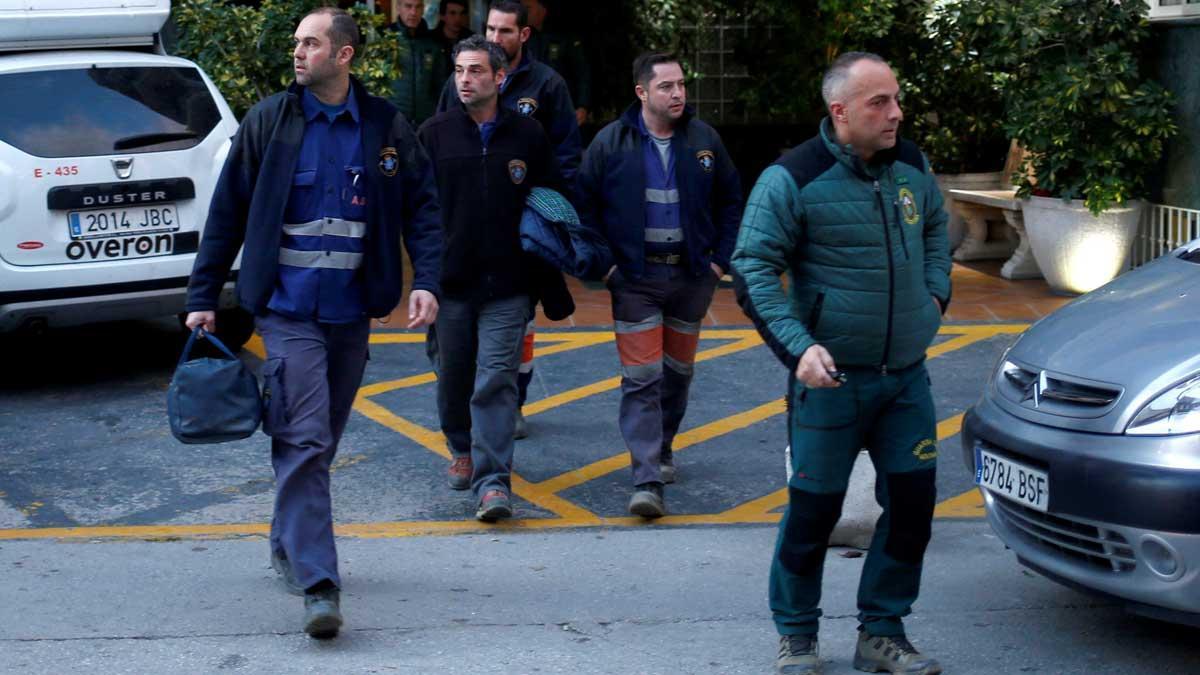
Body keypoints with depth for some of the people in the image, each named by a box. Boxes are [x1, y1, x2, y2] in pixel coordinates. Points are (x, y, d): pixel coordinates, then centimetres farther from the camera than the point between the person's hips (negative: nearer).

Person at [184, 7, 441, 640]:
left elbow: (421, 207, 6)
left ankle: (289, 545, 34)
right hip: (287, 309, -3)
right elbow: (227, 213, 3)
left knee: (321, 440, 15)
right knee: (304, 440, -13)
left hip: (351, 313, 3)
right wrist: (202, 297, 2)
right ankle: (317, 583, -14)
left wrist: (427, 281, -8)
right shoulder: (269, 121, 0)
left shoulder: (386, 126, 3)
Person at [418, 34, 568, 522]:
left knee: (496, 380, -8)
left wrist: (545, 277, 4)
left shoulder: (528, 136, 3)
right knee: (453, 376, 13)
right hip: (450, 281, 2)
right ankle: (464, 451, 37)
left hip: (508, 284, -1)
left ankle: (493, 481, -10)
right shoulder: (434, 134, 3)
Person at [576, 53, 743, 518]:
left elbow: (731, 200, 11)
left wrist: (721, 258, 4)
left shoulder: (704, 139, 1)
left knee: (678, 370, 15)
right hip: (635, 277, -3)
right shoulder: (610, 142, -5)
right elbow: (586, 205, 2)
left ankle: (660, 449, 36)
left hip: (692, 275, 3)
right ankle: (647, 481, -11)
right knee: (641, 378, -9)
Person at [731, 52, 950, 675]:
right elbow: (752, 269, -11)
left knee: (912, 502, 6)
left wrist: (935, 295, 13)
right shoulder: (792, 180, -12)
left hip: (907, 376, 5)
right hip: (832, 377, -5)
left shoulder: (912, 167, 5)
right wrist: (798, 347, -21)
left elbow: (936, 231, 26)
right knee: (814, 508, 2)